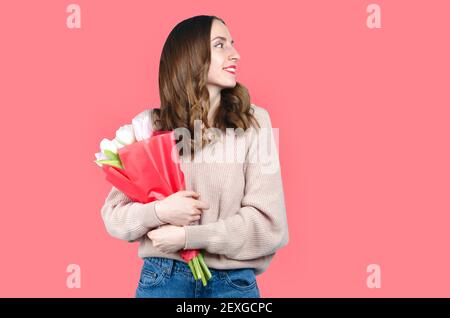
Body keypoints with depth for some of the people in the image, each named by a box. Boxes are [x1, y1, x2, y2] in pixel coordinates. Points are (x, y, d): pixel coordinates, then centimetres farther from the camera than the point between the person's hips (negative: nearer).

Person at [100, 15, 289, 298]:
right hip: (162, 279, 0)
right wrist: (158, 212, -16)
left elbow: (269, 224, -9)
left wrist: (186, 236, -13)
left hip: (235, 283, 0)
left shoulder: (254, 122, -4)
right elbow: (113, 215, 3)